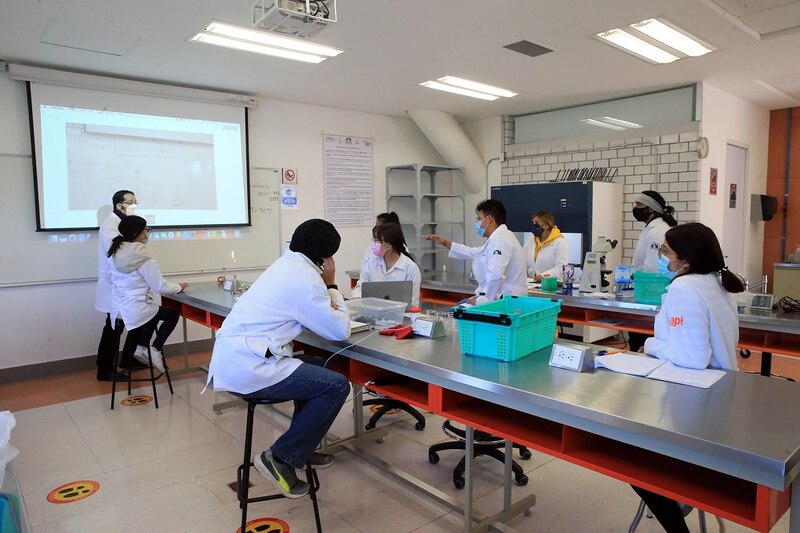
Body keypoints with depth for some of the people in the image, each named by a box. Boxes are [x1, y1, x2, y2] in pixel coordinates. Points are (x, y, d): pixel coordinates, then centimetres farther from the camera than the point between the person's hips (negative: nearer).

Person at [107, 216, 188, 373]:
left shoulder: (114, 251, 1)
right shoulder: (143, 256, -20)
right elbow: (160, 286, -13)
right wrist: (178, 287, 2)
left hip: (118, 308, 8)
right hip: (135, 310, -8)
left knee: (153, 313, 34)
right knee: (172, 314, 17)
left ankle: (141, 348, 23)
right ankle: (155, 350, 7)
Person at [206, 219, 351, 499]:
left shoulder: (287, 265, 14)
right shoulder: (305, 278, -15)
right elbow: (340, 331, -10)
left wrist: (326, 295, 7)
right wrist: (331, 286, 1)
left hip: (234, 360, 10)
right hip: (248, 368, -10)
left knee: (320, 368, 20)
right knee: (337, 386, -9)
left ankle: (300, 449, 27)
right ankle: (280, 457, 2)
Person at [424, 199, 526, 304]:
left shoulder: (500, 240, -18)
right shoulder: (498, 238, 17)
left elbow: (495, 276, -28)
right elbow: (474, 253, 28)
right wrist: (445, 242, 24)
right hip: (500, 297, 10)